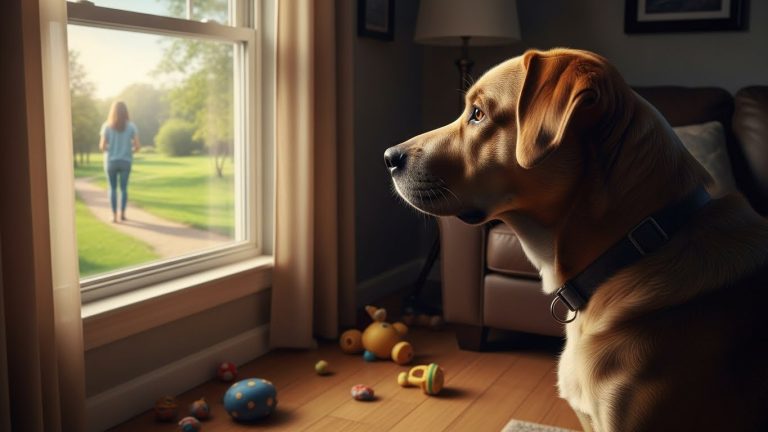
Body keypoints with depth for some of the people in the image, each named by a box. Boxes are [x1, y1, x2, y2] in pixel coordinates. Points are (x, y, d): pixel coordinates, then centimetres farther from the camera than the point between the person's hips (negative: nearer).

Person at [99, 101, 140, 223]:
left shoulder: (107, 126, -5)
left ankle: (114, 215, 5)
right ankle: (122, 213, 11)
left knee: (112, 188, 10)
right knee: (124, 188, 13)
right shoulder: (131, 126, -4)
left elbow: (102, 146, -8)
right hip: (126, 161, 0)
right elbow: (137, 146, -6)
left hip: (111, 161, 0)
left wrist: (105, 150, 15)